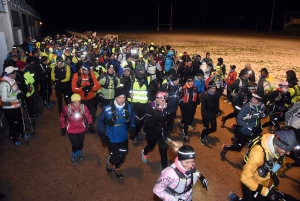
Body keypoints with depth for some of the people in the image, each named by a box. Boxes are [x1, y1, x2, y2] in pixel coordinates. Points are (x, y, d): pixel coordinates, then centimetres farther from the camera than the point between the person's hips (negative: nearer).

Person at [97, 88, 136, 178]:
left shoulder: (128, 107, -13)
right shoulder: (107, 108, -22)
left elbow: (132, 118, 5)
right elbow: (100, 120, -6)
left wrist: (132, 127, -12)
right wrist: (102, 133, -10)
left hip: (123, 138, 3)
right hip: (111, 138, -3)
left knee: (122, 157, 18)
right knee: (115, 158, 0)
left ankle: (117, 168, 53)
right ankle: (110, 163, 40)